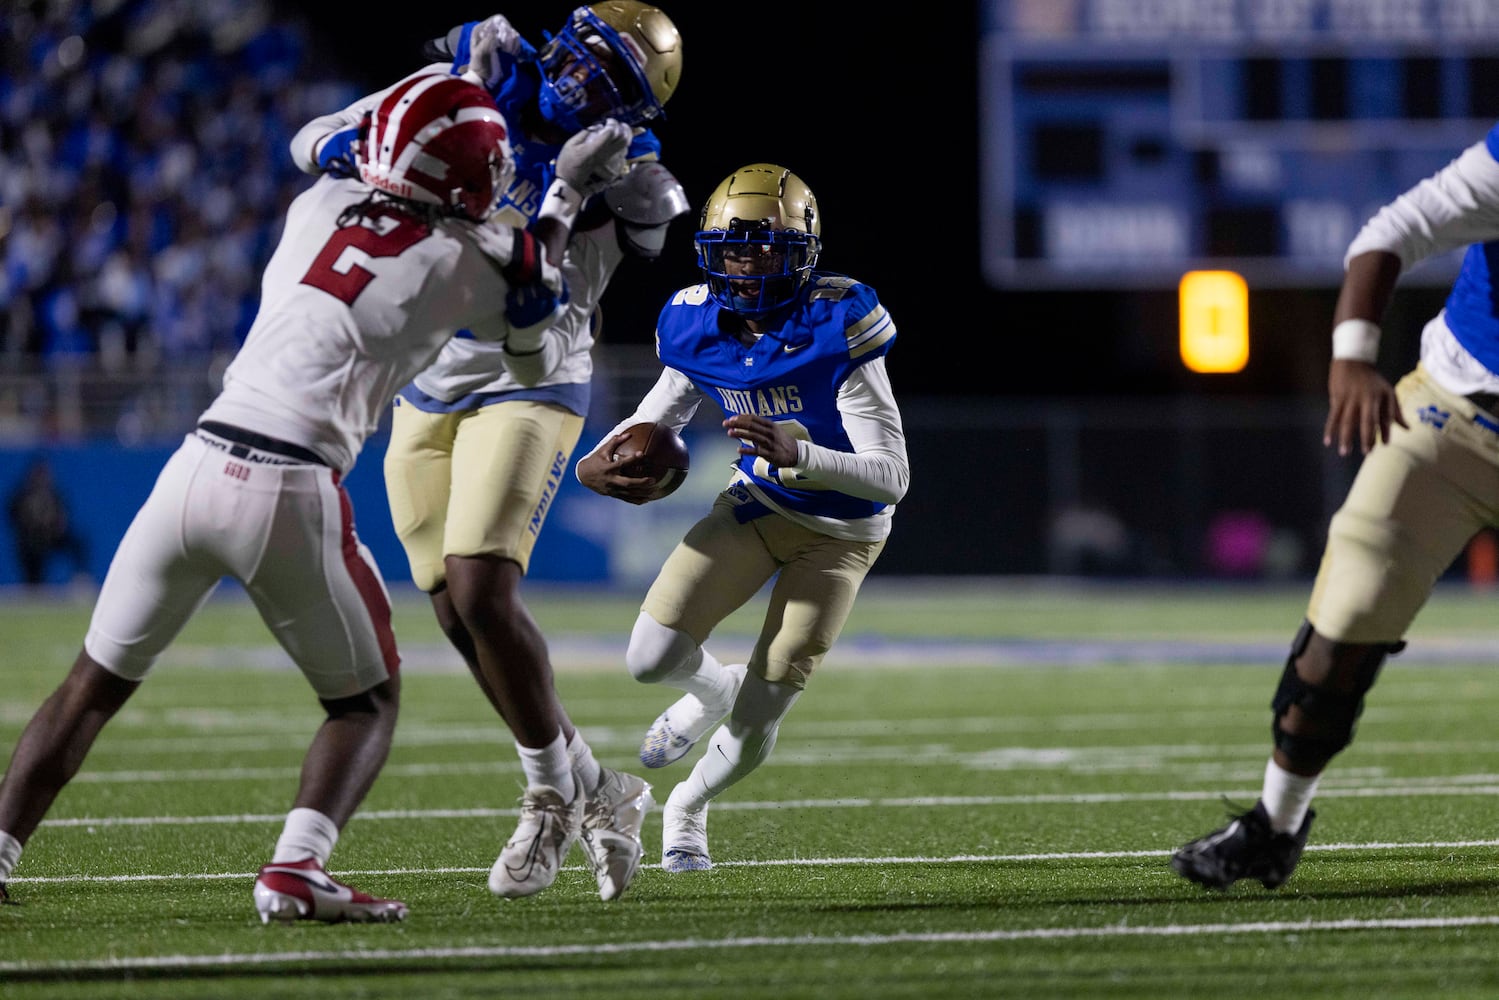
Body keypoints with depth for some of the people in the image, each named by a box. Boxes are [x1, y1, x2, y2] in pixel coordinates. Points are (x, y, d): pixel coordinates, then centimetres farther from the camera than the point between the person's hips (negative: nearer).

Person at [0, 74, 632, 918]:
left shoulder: (319, 205, 12)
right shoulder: (467, 263, 3)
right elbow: (535, 358, 23)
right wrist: (561, 208, 29)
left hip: (198, 464, 4)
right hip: (293, 494, -3)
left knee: (97, 683, 18)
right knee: (368, 698, 16)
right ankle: (297, 871, -5)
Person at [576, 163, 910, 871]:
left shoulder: (834, 329, -28)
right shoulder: (698, 326, -12)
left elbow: (891, 475, -28)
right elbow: (659, 420, 8)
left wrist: (796, 453, -45)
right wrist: (599, 462, -15)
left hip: (839, 532, -4)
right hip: (755, 505, 4)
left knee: (754, 725, -6)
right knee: (652, 657, -15)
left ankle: (688, 806, 29)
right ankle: (714, 691, 24)